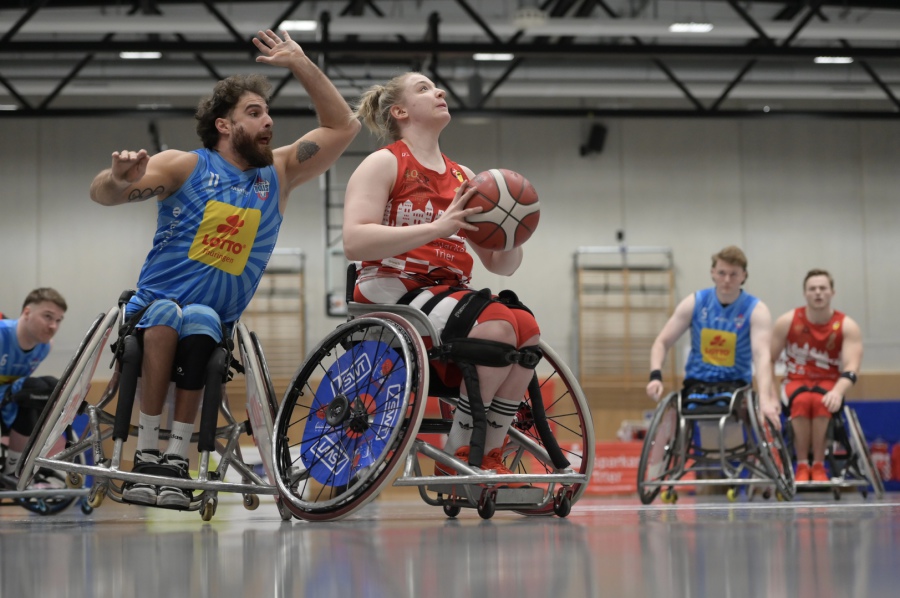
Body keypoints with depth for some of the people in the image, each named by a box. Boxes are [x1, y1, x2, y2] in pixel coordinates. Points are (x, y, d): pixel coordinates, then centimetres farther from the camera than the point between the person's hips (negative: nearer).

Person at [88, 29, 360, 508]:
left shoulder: (278, 174, 10)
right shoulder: (185, 167, -2)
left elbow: (343, 127, 9)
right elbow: (102, 195, -13)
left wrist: (302, 66, -1)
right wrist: (118, 178, -38)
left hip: (214, 324, 2)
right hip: (152, 317, -2)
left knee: (200, 319, -33)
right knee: (166, 312, -35)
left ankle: (177, 456, -34)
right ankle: (146, 454, -33)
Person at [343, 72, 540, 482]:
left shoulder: (464, 178, 21)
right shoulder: (383, 164, 3)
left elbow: (500, 265, 19)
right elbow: (354, 243, -14)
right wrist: (436, 227, -22)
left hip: (449, 291, 6)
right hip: (393, 291, -6)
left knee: (526, 326, -23)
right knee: (496, 324, -30)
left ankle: (487, 459, -13)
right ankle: (457, 457, -18)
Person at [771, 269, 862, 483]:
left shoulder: (847, 326, -7)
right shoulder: (787, 322, -4)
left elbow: (851, 368, -19)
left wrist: (838, 392, -39)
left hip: (829, 383, 0)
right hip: (796, 381, 0)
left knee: (820, 401, -37)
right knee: (802, 401, -36)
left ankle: (818, 465, -26)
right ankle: (802, 465, -27)